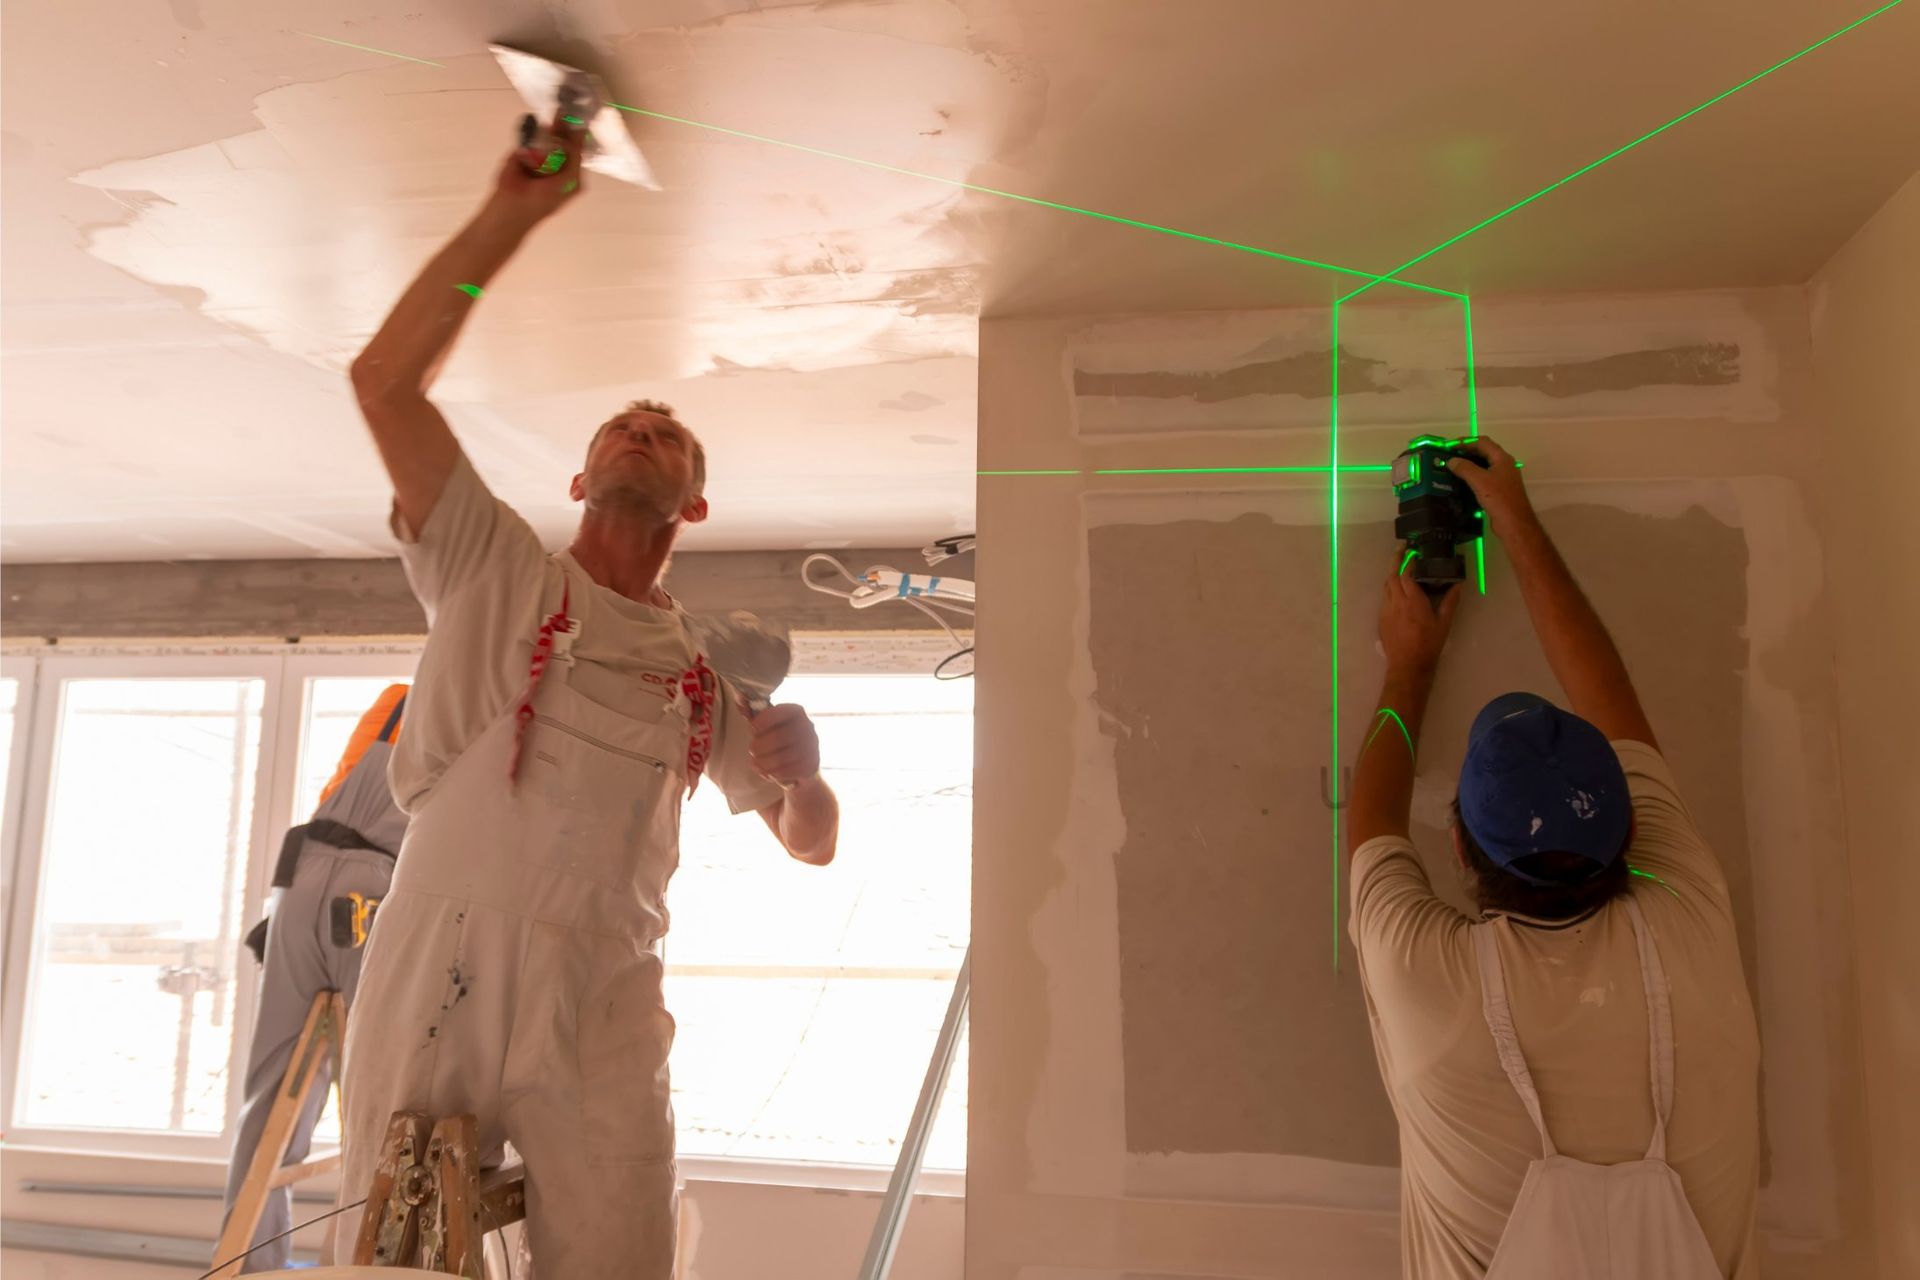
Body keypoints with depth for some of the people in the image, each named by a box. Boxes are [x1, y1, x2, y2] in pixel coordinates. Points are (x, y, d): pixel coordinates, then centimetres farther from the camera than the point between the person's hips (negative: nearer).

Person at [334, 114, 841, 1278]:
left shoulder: (714, 667, 12)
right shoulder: (495, 571, 7)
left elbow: (811, 844, 16)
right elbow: (387, 381, -3)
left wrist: (804, 773, -8)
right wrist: (513, 215, -3)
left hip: (600, 1030, 1)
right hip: (431, 1004, -1)